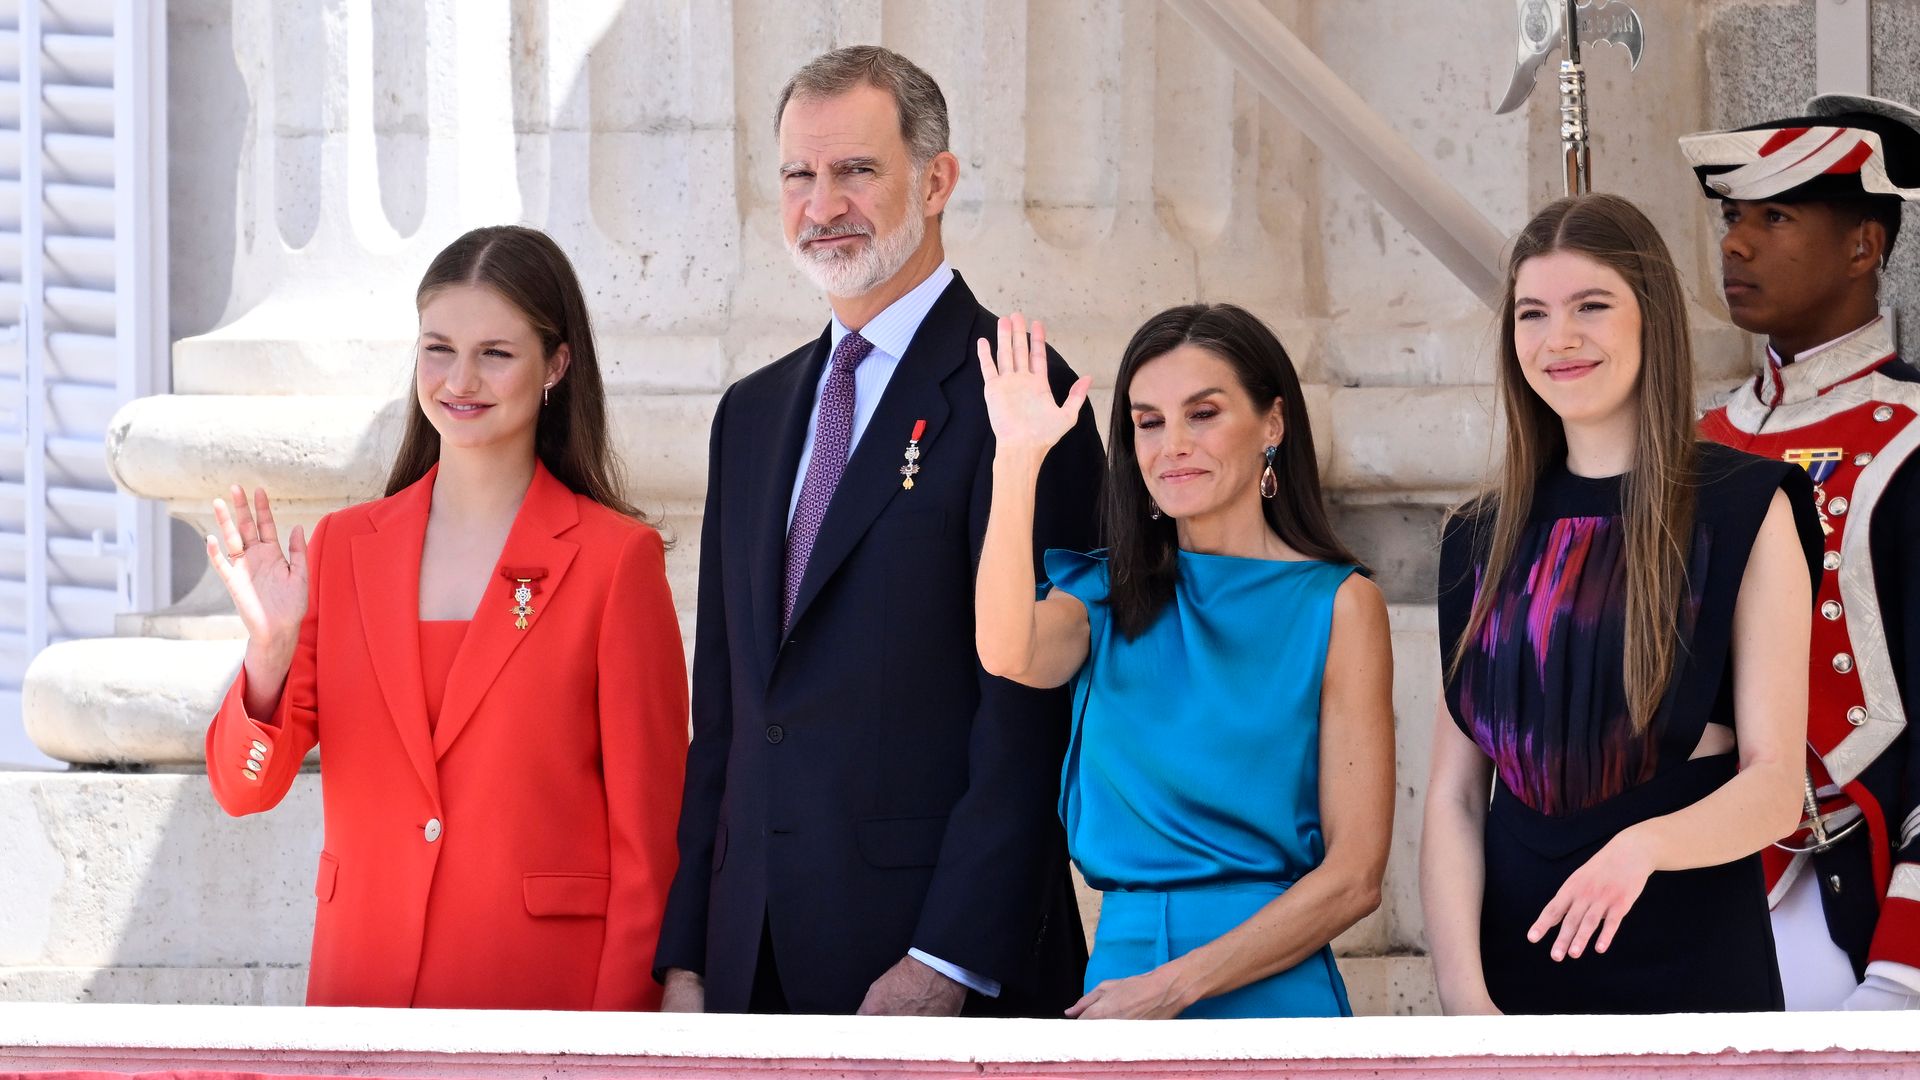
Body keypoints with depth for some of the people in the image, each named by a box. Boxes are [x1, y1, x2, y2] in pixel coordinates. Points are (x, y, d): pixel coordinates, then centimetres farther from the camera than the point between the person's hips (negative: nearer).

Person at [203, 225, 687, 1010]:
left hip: (545, 987, -3)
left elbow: (648, 832, -5)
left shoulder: (615, 557, -5)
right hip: (363, 978, 3)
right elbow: (244, 789, 2)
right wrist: (270, 650, -16)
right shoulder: (343, 548, 7)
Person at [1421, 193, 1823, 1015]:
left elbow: (1774, 781, -11)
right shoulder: (1482, 540, 7)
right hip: (1518, 957, 3)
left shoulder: (1745, 510, -4)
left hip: (1689, 958, -3)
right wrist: (1463, 990, -13)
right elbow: (1455, 792, 2)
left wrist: (1646, 843, -30)